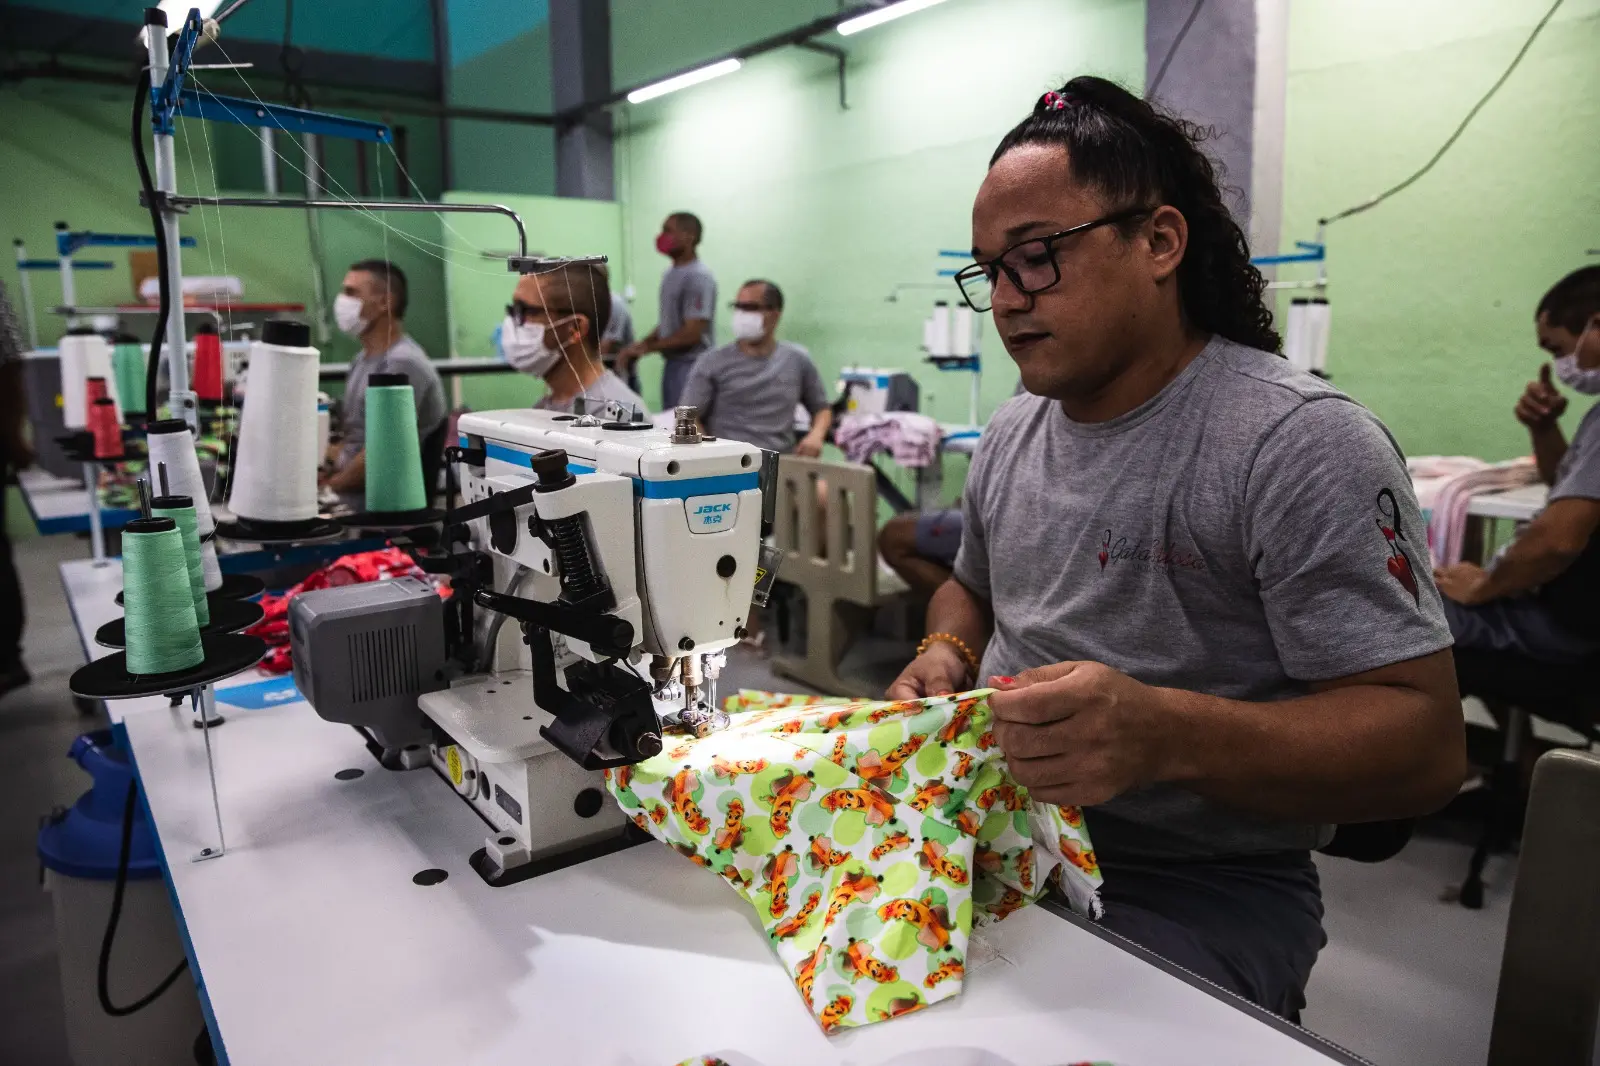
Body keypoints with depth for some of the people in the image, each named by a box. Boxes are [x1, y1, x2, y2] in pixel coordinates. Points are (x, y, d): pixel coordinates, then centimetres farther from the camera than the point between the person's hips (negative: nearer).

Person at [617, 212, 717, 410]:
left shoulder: (698, 277, -15)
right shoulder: (671, 275, 13)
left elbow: (692, 333, -19)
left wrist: (646, 347, -12)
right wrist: (636, 348, 5)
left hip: (692, 366, -9)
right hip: (672, 363, 9)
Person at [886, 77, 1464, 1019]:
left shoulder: (1300, 440, -15)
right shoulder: (1012, 433, 8)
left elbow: (1426, 744, -18)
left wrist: (1166, 734, -34)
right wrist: (948, 652, -1)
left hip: (1197, 894, -5)